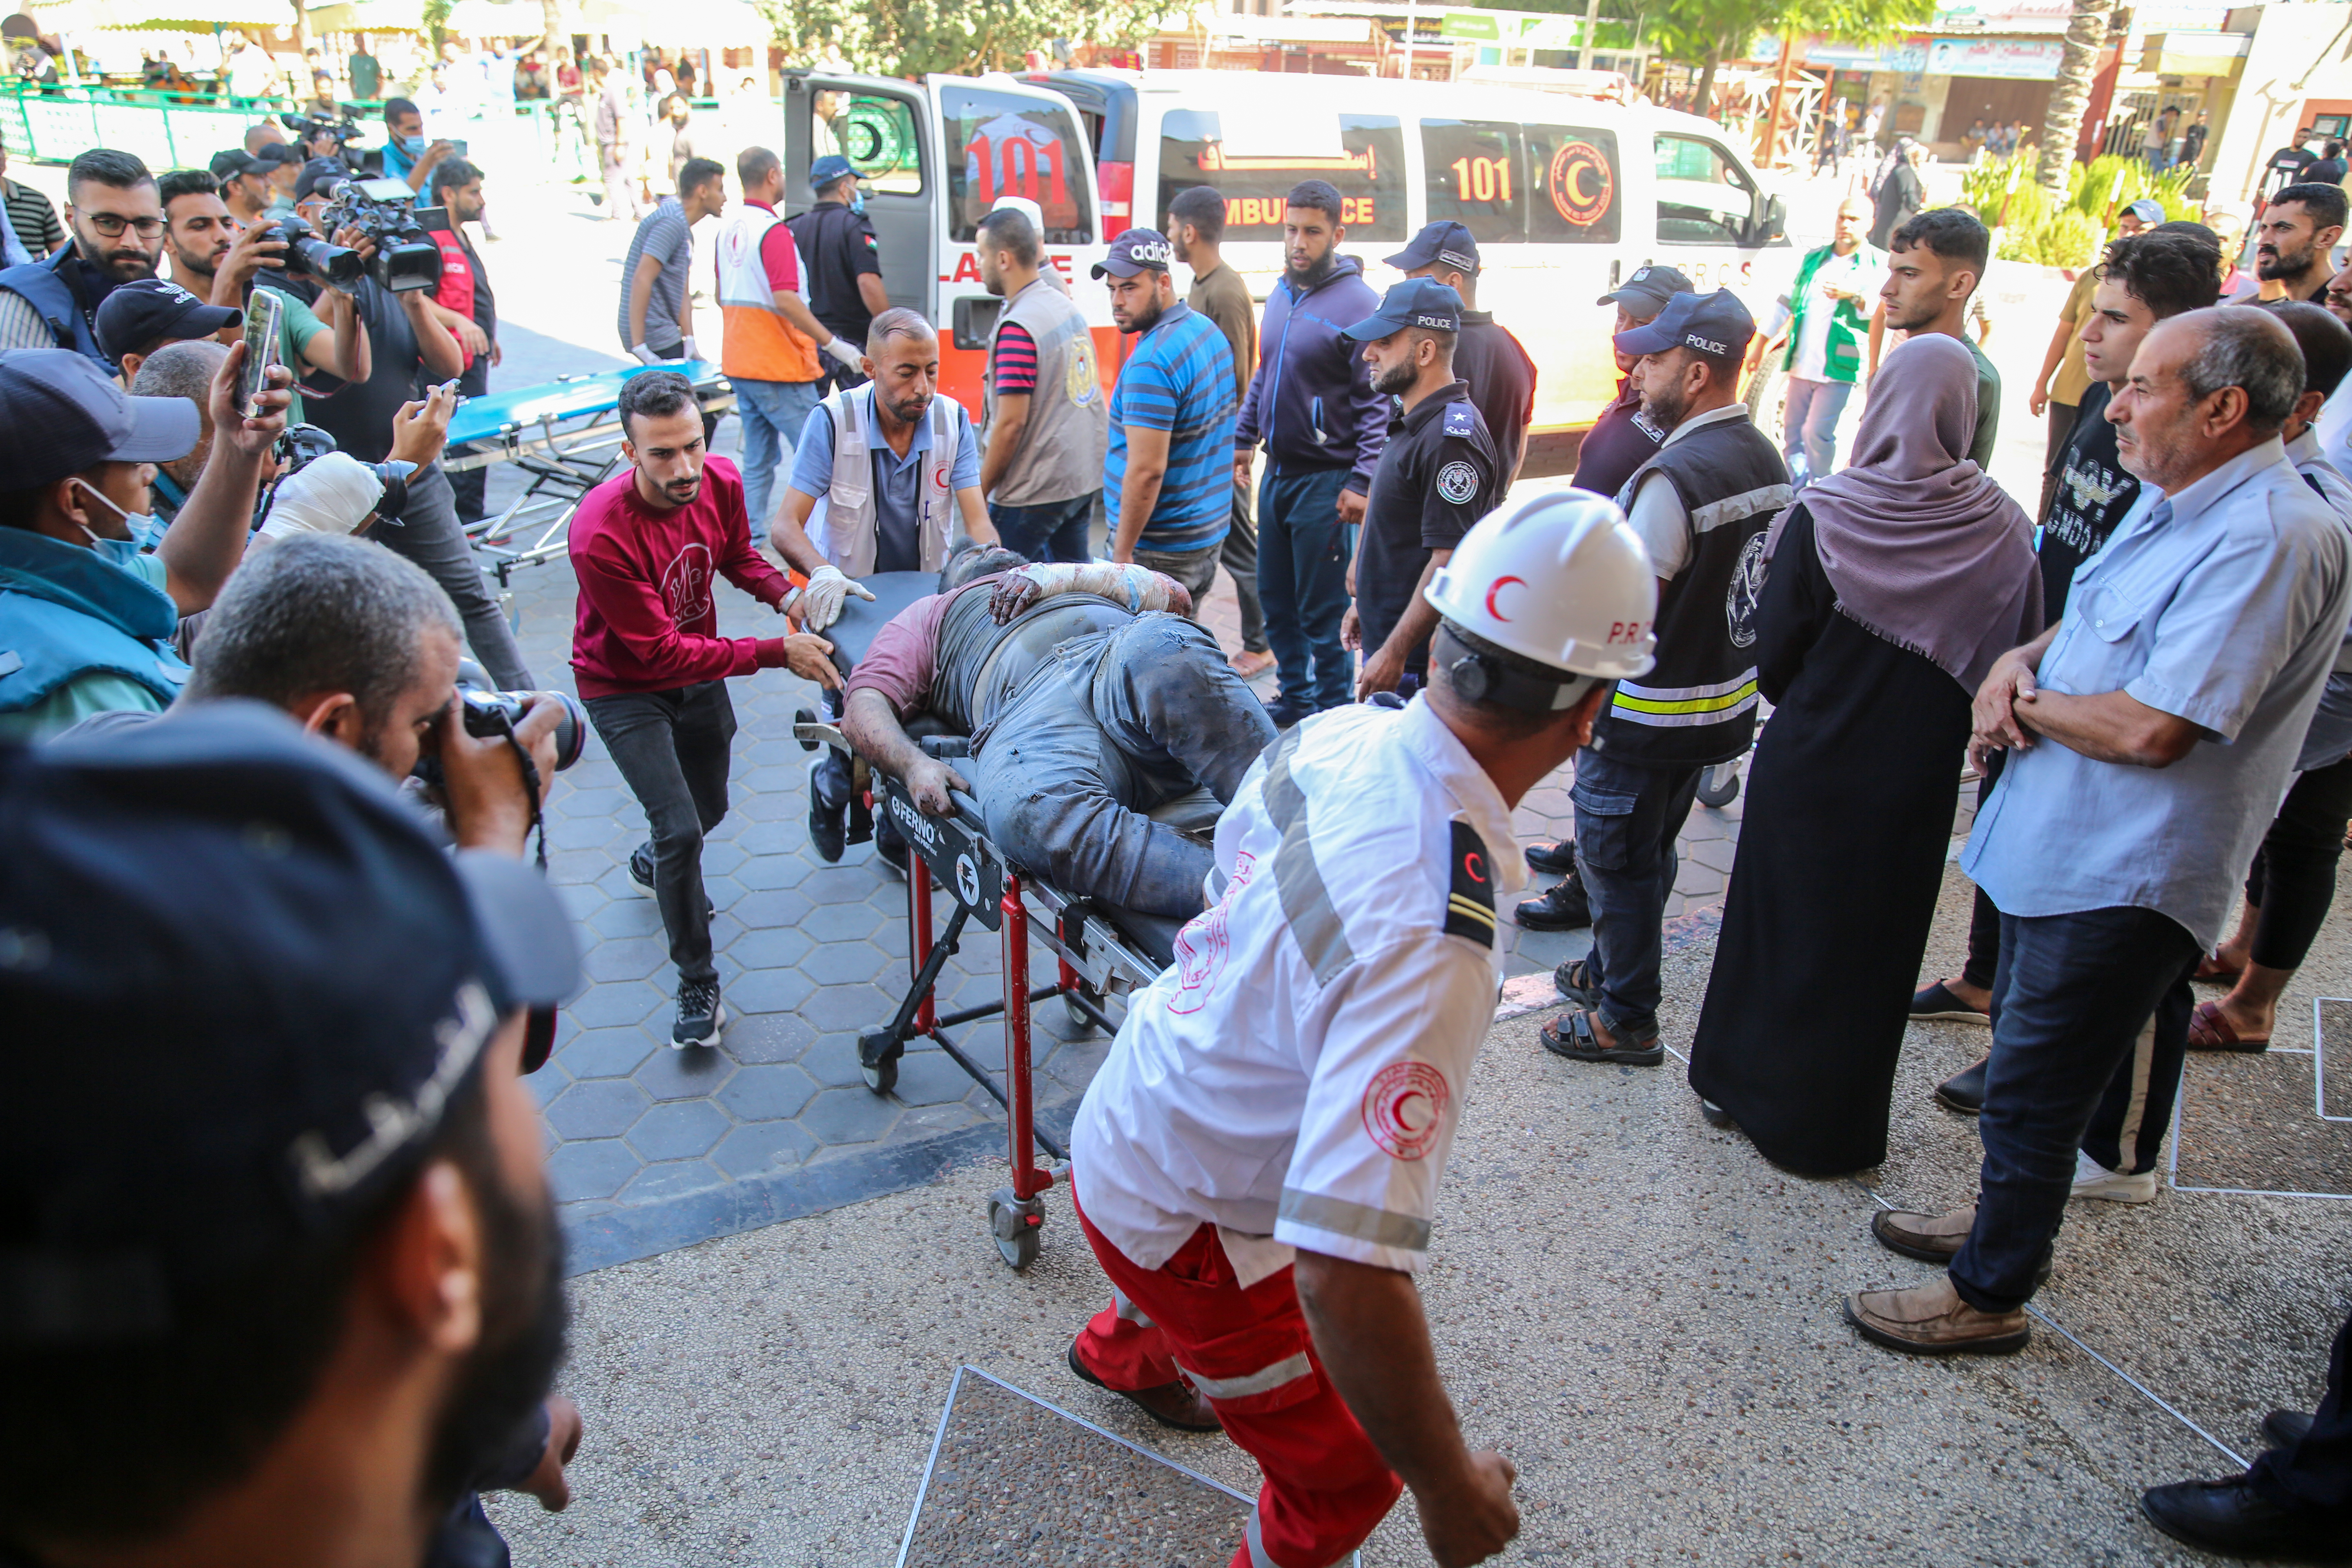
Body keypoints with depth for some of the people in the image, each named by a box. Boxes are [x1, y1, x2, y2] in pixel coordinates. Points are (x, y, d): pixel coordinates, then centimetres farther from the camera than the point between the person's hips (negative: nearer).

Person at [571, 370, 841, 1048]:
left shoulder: (721, 481, -17)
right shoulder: (600, 534, -35)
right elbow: (662, 653, -30)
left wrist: (787, 594, -16)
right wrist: (777, 653, -34)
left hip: (699, 670, 6)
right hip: (626, 689, -6)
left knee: (709, 809, 22)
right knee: (682, 830, -15)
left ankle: (655, 862, 58)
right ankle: (698, 985, 4)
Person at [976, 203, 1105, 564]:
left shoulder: (1017, 328, -19)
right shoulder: (1068, 305, 8)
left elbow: (1011, 424, -22)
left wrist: (979, 493, -12)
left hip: (1034, 490, -9)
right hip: (1086, 478, 9)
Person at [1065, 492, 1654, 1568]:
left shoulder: (1335, 733, -16)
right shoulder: (1430, 943, -42)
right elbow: (1348, 1277, -44)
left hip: (1131, 1111, 8)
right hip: (1181, 1216, -8)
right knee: (1348, 1472, 13)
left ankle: (1124, 1348, 72)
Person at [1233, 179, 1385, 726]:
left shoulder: (1358, 303, -14)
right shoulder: (1281, 295, 11)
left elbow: (1378, 400, -17)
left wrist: (1363, 482, -21)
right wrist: (1245, 438, 19)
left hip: (1326, 484, -8)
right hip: (1277, 474, 8)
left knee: (1322, 613, 0)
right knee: (1275, 600, 16)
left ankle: (1332, 716, 15)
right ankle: (1294, 700, 33)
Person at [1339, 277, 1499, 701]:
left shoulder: (1451, 437, -21)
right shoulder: (1413, 423, 13)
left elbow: (1449, 562, -25)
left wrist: (1393, 653, -24)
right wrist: (1363, 602, 24)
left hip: (1419, 654, -10)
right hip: (1387, 634, 10)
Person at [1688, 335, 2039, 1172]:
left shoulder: (1822, 516, -16)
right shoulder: (2004, 529, -10)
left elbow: (1775, 655, -11)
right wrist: (1932, 718, 10)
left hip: (1807, 765, -2)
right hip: (1916, 783, 2)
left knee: (1778, 922, 16)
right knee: (1872, 938, 17)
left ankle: (1739, 1084, 33)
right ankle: (1827, 1123, 30)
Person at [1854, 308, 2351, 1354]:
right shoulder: (2174, 502, 8)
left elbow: (2149, 729, -29)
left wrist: (2026, 702, -11)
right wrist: (2019, 664, -3)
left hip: (2120, 876, -10)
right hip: (2058, 842, 10)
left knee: (2030, 1094, 2)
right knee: (2028, 1055, 25)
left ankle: (1989, 1295, 19)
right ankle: (2007, 1218, 44)